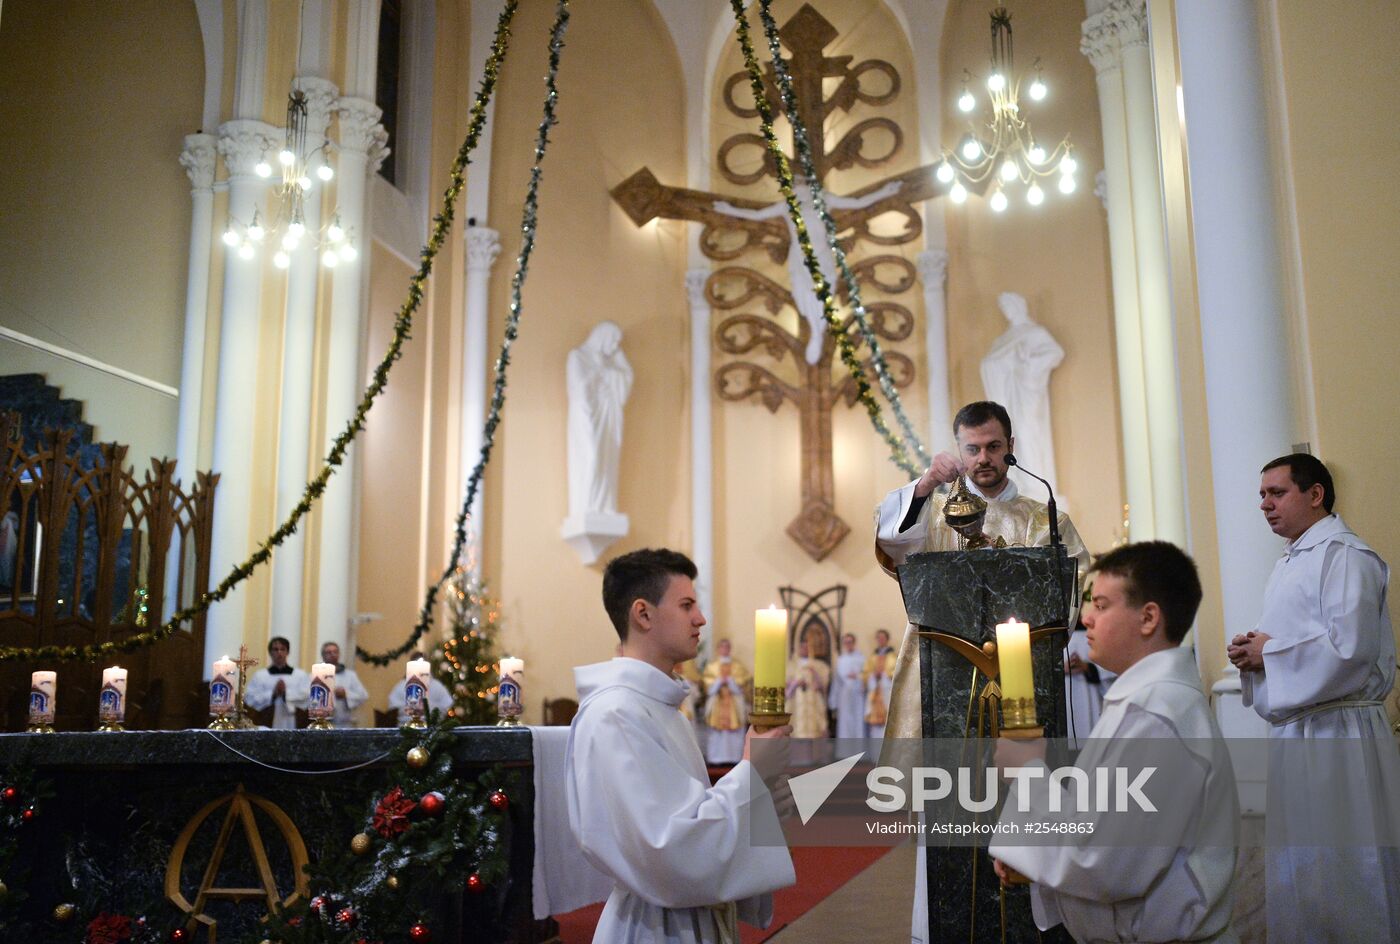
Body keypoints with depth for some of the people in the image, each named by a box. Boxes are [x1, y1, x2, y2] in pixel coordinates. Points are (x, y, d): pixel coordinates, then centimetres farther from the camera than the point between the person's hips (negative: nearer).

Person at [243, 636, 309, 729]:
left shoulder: (301, 675, 9)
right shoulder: (260, 675, 9)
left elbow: (307, 695, -4)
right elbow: (249, 698, -2)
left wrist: (286, 693, -14)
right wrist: (272, 694, -12)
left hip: (292, 726, 0)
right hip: (267, 725, 0)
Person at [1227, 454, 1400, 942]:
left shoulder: (1343, 554, -12)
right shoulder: (1290, 561, 18)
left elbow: (1350, 645, -24)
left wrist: (1269, 651, -13)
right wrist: (1253, 653, 6)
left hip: (1336, 734, -9)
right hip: (1293, 731, 10)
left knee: (1341, 871, -2)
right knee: (1297, 871, 15)